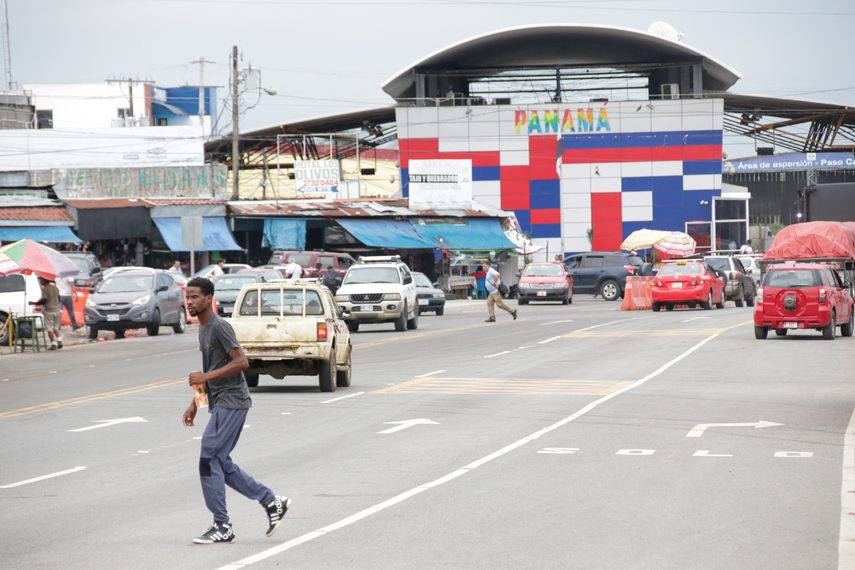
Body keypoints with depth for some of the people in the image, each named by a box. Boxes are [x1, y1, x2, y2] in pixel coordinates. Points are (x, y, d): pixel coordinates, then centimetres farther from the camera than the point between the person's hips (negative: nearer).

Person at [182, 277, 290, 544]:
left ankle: (222, 527, -5)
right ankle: (272, 502, 16)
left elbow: (241, 362, -20)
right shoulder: (203, 329, 16)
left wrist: (205, 377, -20)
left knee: (209, 459, -10)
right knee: (222, 464, 9)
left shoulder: (220, 327, -14)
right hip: (220, 404, 10)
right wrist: (195, 404, 23)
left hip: (231, 403, -10)